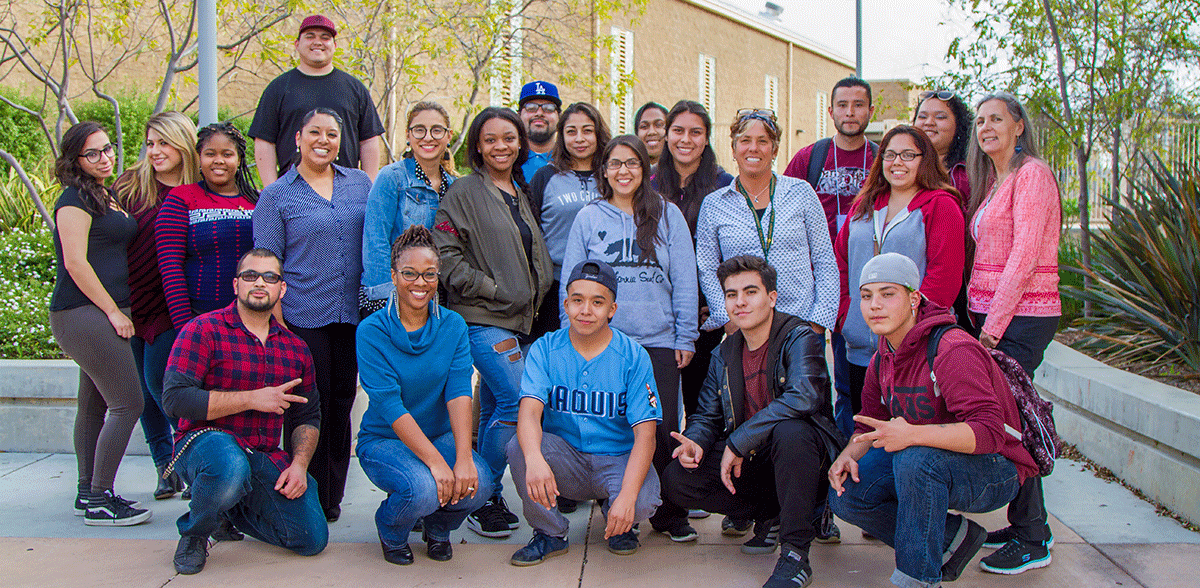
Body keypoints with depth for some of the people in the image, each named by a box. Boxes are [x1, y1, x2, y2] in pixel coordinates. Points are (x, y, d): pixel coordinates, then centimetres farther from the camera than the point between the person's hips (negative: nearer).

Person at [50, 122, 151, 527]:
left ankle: (88, 493, 21)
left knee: (95, 405, 13)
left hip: (102, 314, 10)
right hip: (84, 314, -10)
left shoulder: (107, 197, 18)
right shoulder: (76, 199, -9)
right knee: (128, 403, -12)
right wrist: (113, 311, -15)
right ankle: (99, 501, -6)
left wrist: (118, 311, 15)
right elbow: (75, 262, -16)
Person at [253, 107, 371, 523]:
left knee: (341, 404, 9)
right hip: (303, 318, -3)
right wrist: (278, 325, -10)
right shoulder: (276, 196, 1)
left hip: (352, 316, 4)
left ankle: (332, 499, 21)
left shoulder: (360, 184, 11)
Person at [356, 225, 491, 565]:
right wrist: (435, 461, -31)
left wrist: (464, 457, -28)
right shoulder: (372, 331, -11)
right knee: (422, 489, -33)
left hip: (441, 435, 3)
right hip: (384, 439, -3)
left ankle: (438, 528, 10)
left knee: (477, 485, -27)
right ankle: (391, 531, 6)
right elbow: (390, 406, -20)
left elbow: (459, 393, -13)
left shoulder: (453, 326, 0)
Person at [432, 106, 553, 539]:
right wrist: (493, 289, -13)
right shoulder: (465, 192, -3)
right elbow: (446, 253, -9)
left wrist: (535, 296, 13)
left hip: (520, 319, 7)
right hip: (483, 318, -7)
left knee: (495, 409, 10)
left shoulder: (522, 191, 18)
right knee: (518, 402, -18)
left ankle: (484, 499, 19)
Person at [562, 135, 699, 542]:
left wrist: (685, 337, 1)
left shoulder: (667, 215, 7)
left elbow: (684, 280, 6)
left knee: (663, 428, -3)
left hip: (659, 341, 0)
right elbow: (571, 284, 8)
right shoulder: (589, 218, 7)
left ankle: (671, 513, 12)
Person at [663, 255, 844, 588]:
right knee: (676, 480, -13)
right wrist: (696, 441, -13)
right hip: (749, 461, 6)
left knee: (790, 431, -40)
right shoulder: (725, 355, 8)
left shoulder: (799, 338, -11)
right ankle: (770, 514, 6)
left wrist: (738, 442, -27)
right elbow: (707, 415, 13)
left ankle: (795, 554, -25)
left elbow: (803, 397, -30)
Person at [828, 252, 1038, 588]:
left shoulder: (953, 350, -25)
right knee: (847, 493, -9)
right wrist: (848, 455, -11)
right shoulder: (883, 358, 3)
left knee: (916, 458, -37)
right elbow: (871, 424, 12)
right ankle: (954, 537, 4)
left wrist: (912, 435, -44)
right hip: (923, 459, 8)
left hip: (994, 473, -8)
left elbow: (989, 431, -33)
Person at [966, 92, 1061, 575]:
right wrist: (981, 315, 9)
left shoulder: (1031, 173, -9)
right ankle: (1024, 523, 20)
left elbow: (1025, 256, -16)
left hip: (1022, 316, -9)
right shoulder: (993, 182, 19)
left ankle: (1033, 541, 3)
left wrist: (994, 323, -15)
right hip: (993, 315, 9)